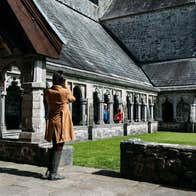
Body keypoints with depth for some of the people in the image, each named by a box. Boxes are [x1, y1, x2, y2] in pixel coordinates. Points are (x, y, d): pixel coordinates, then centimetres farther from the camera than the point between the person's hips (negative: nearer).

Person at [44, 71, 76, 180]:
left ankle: (49, 171, 22)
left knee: (55, 147, 19)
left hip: (51, 122, 6)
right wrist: (66, 86, 13)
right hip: (61, 122, -6)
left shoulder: (48, 92, 0)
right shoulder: (65, 91, -14)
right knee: (59, 148, 1)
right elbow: (72, 99, 6)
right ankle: (53, 174, 5)